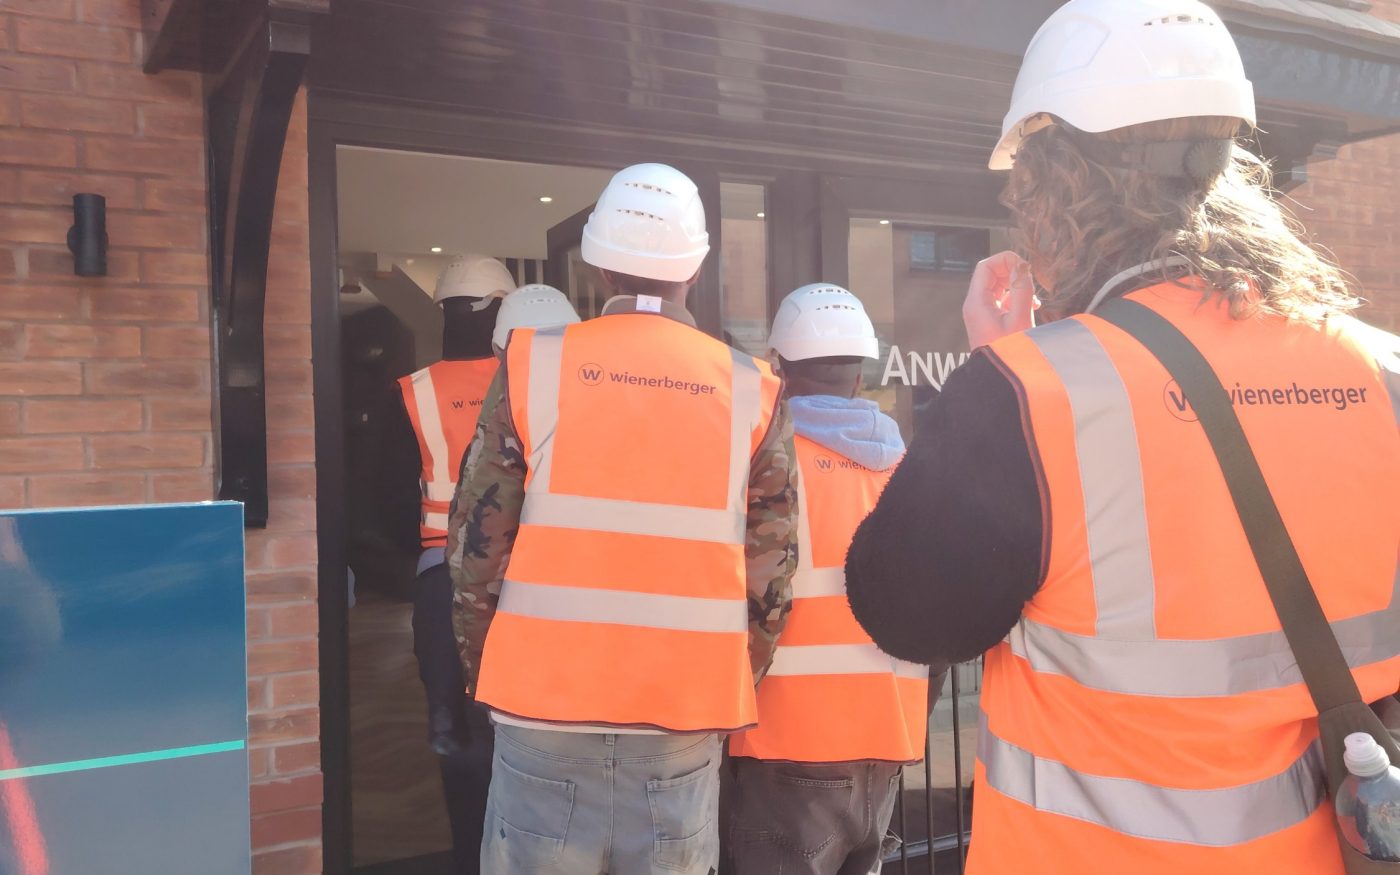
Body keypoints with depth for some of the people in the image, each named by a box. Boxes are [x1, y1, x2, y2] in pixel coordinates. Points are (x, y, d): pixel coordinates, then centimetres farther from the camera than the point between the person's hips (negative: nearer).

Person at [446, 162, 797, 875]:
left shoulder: (533, 365, -3)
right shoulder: (751, 392, 0)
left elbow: (478, 546, -2)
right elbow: (769, 578, 0)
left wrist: (489, 676, 13)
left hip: (546, 706, 0)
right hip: (684, 718, 1)